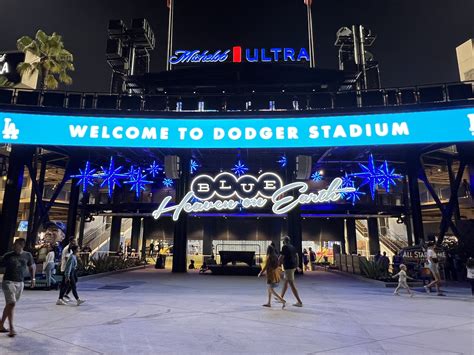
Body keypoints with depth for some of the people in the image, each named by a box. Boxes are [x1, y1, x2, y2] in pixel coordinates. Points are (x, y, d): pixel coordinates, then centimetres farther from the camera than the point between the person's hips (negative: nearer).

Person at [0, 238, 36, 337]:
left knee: (9, 305, 12)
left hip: (20, 283, 3)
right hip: (8, 282, -3)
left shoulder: (27, 255, 2)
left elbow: (32, 266, 16)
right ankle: (11, 328, -6)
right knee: (11, 303, -12)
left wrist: (33, 278, 14)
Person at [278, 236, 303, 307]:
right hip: (293, 266, 9)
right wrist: (297, 265, 19)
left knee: (292, 285, -6)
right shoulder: (293, 247, 11)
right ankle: (281, 297, 33)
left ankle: (299, 302, -6)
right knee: (285, 282, 20)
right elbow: (296, 256, 14)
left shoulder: (285, 247, -14)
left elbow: (281, 258, -15)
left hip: (288, 267, -9)